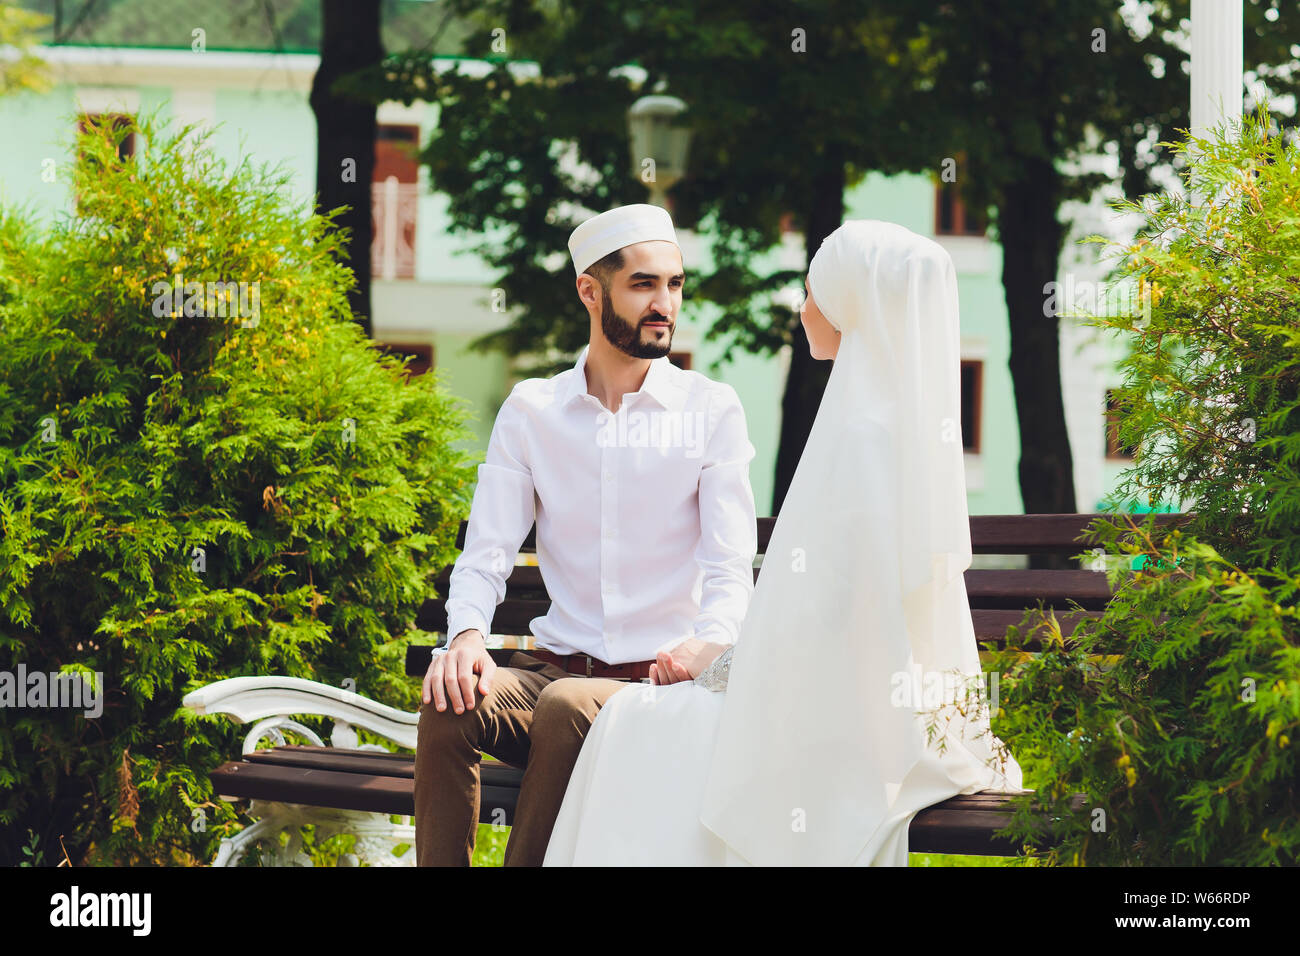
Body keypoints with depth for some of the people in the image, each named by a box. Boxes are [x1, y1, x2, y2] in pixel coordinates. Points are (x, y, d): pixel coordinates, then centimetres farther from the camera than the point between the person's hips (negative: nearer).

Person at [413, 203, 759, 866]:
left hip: (661, 682, -2)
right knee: (449, 701, -30)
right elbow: (486, 551, 4)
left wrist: (706, 642, -28)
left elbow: (731, 569, -4)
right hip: (555, 664, 2)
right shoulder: (530, 409, 10)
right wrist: (467, 633, -19)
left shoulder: (712, 410, 3)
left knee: (568, 707, -36)